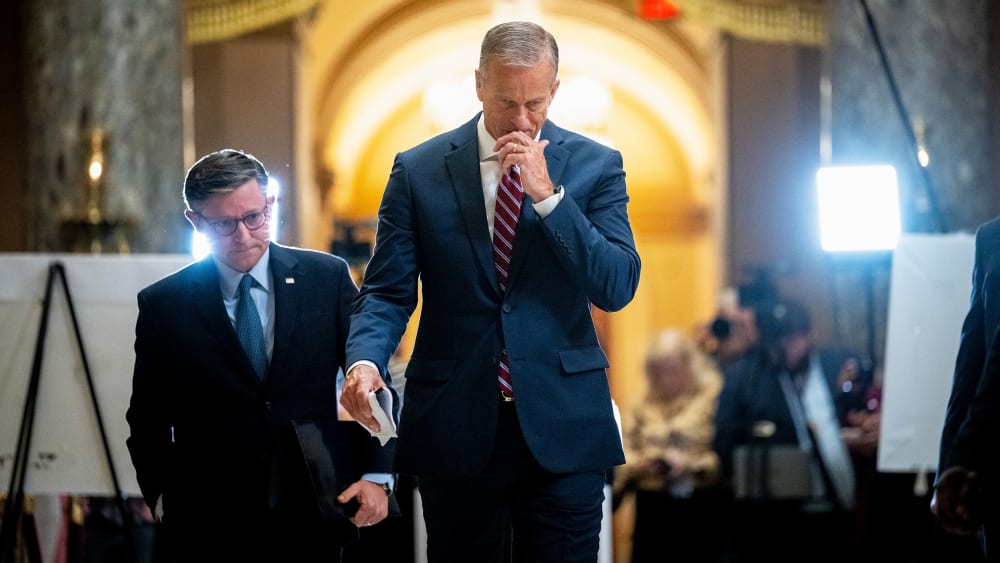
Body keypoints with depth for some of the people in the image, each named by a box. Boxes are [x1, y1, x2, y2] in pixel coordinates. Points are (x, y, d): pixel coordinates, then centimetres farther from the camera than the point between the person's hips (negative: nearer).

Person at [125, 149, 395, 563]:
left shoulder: (327, 278, 1)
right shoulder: (164, 306, -2)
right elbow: (148, 419, 7)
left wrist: (376, 474, -4)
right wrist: (161, 497, -3)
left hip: (316, 513, 1)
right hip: (212, 524, -1)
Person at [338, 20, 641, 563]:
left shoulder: (594, 166, 3)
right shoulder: (418, 170, 2)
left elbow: (618, 289, -6)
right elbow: (386, 291, 1)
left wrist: (549, 196, -15)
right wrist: (365, 359, -19)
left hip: (561, 428, 0)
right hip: (455, 428, 0)